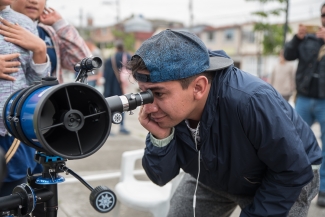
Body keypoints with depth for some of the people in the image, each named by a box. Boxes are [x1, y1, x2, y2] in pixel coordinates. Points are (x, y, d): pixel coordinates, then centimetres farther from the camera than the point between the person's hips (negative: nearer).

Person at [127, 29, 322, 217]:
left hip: (284, 182, -4)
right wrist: (160, 138, -35)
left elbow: (293, 171, -26)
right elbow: (162, 177, -16)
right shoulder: (171, 109, -24)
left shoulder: (252, 101, -40)